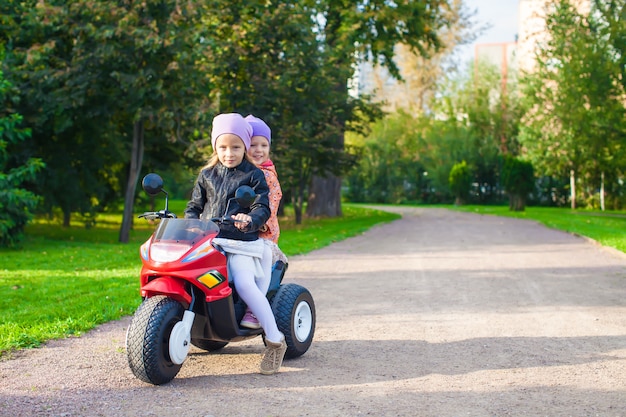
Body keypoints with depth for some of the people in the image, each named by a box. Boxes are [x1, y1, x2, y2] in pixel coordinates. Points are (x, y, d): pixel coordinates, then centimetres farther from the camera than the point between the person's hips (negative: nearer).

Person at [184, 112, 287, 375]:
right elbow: (195, 205, 22)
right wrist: (189, 223, 1)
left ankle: (275, 340, -13)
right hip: (208, 240, 4)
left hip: (241, 244, -4)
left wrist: (250, 220, -25)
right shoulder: (207, 175, 19)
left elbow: (263, 207, -2)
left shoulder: (254, 175, 6)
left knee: (244, 284, -25)